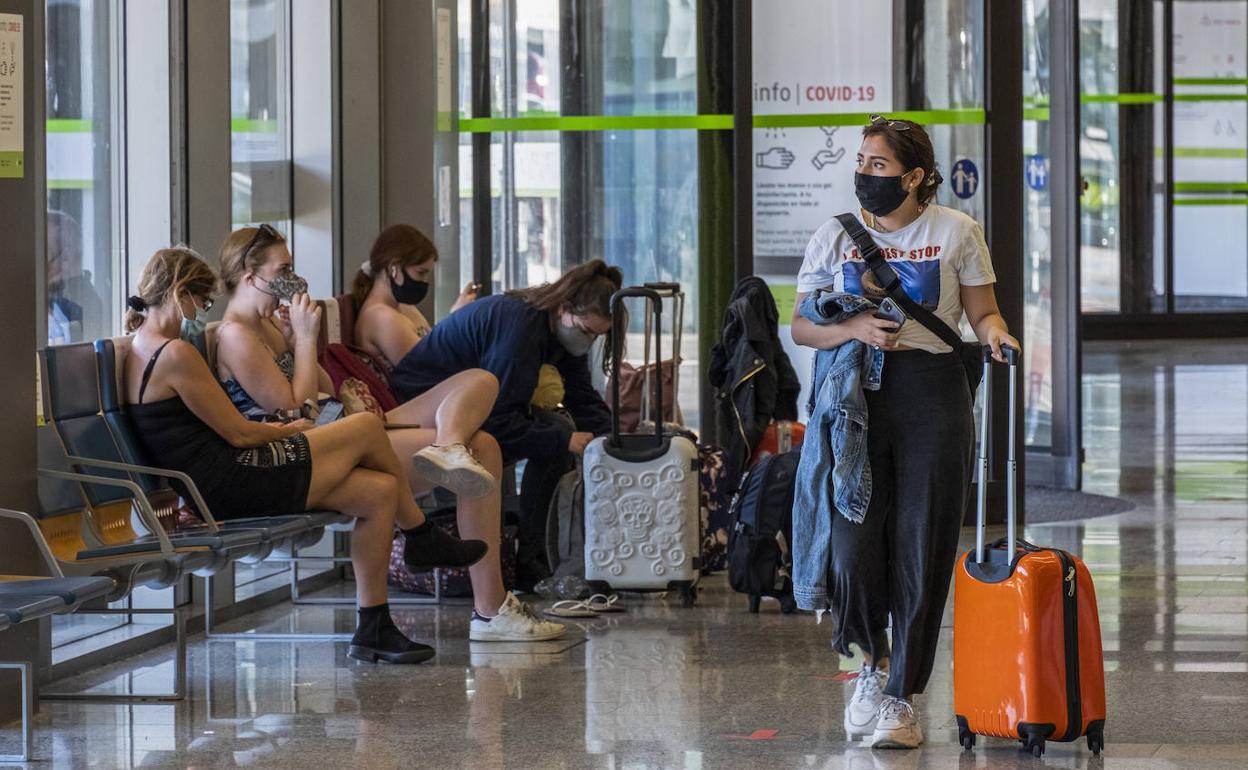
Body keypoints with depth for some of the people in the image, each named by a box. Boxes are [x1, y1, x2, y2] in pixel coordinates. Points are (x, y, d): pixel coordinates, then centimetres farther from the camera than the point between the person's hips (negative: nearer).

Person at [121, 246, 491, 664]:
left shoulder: (140, 352, 15)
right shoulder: (175, 353, -18)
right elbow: (237, 433, -14)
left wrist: (274, 430, 11)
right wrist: (287, 431, 4)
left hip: (213, 485, 11)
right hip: (232, 485, -11)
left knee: (380, 492, 4)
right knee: (367, 428, -4)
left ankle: (373, 628, 9)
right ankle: (423, 539, 18)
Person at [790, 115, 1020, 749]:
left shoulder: (955, 232, 4)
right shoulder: (835, 236, 8)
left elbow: (984, 314, 7)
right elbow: (801, 326, 6)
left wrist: (996, 336, -16)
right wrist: (855, 329, -13)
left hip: (932, 394, -1)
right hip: (855, 394, 1)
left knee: (921, 550, 0)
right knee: (854, 542, -7)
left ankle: (902, 697, 11)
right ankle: (872, 662, 21)